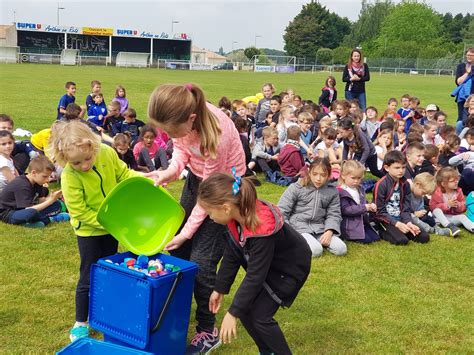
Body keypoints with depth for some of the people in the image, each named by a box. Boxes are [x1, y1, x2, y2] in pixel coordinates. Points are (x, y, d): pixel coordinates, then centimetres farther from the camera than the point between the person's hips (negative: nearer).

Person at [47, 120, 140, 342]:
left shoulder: (107, 153, -19)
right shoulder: (69, 177, -29)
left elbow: (123, 174, -1)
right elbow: (81, 213, -24)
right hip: (89, 231, -5)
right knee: (89, 278, 3)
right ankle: (80, 323, 21)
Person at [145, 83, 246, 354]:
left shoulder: (215, 135, -38)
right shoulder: (181, 115, -22)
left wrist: (186, 232, -19)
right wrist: (172, 171, -22)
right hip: (197, 177, 7)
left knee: (201, 261, -7)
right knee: (178, 250, 11)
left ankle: (208, 331, 12)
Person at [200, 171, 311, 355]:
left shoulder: (262, 231, -40)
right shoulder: (237, 215, -16)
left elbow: (255, 276, -32)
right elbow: (232, 255, -1)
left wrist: (233, 313, -26)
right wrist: (219, 289, 4)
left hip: (290, 268, -8)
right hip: (267, 264, 8)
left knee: (260, 316, -12)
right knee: (246, 310, 3)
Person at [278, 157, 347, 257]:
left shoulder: (332, 192, 8)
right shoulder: (296, 188, -2)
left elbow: (334, 214, 6)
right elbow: (282, 211, -2)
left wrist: (329, 231, -14)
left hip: (319, 229, 4)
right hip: (298, 227, -4)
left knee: (341, 249, -14)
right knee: (316, 251, -28)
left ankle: (317, 241, 6)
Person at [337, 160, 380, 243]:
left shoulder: (360, 189, 12)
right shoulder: (341, 192, -16)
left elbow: (364, 203, 24)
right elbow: (346, 210, -23)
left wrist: (371, 206, -1)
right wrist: (365, 207, -22)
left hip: (362, 222, 9)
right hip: (349, 225, -9)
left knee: (375, 237, 2)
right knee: (366, 240, -19)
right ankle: (344, 236, 0)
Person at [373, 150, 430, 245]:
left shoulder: (405, 184, 7)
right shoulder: (381, 185, -12)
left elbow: (406, 208, 7)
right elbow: (380, 211, -12)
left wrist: (408, 222, -13)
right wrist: (397, 224, -19)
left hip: (400, 220, 6)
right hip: (385, 221, -6)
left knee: (424, 237, -10)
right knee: (402, 240, -29)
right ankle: (383, 233, -3)